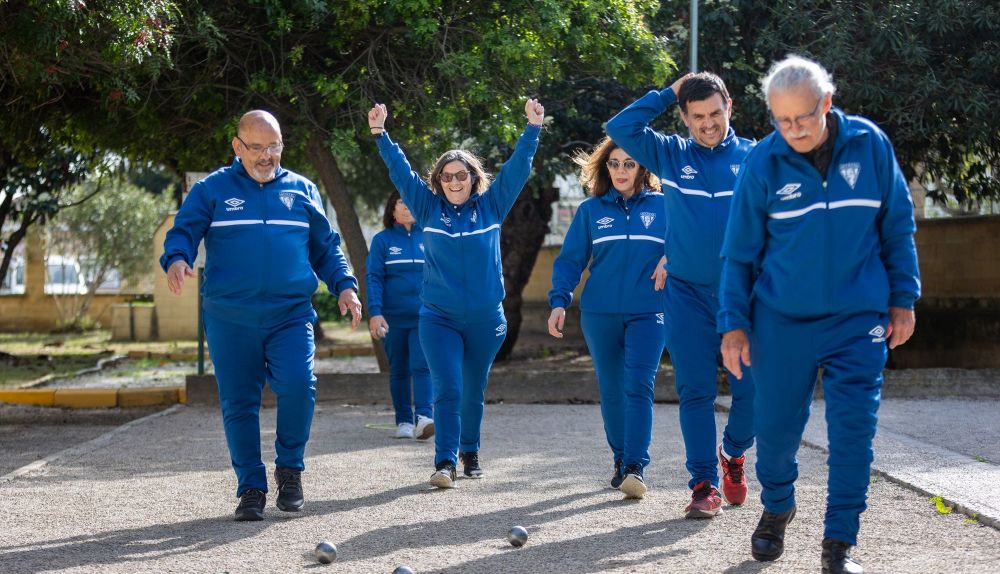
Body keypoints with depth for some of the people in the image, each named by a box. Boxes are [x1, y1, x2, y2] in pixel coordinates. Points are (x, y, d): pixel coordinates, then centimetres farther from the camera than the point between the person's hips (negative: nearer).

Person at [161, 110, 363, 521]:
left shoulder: (302, 190, 15)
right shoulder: (212, 190, 8)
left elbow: (325, 248, 20)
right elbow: (183, 232, 2)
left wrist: (344, 285, 5)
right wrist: (177, 259, -21)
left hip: (291, 314, 0)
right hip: (230, 319, 0)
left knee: (298, 384, -21)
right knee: (238, 404, 1)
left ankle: (290, 468, 0)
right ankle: (251, 488, 14)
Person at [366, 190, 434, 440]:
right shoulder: (382, 240, 3)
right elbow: (374, 278, -2)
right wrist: (375, 312, -13)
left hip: (424, 316, 0)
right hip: (393, 317, 0)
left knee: (421, 365, -14)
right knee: (399, 370, 7)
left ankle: (424, 417, -22)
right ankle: (403, 422, 13)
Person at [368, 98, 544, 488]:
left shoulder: (491, 206, 2)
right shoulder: (428, 207, 1)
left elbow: (517, 168, -2)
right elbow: (400, 170, -2)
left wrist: (532, 128, -11)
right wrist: (380, 134, -10)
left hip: (486, 320, 1)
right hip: (439, 317, -1)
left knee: (474, 391, 14)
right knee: (447, 389, -11)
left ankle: (470, 451, 32)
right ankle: (445, 462, -11)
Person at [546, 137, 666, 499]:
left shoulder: (662, 206, 3)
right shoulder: (591, 209, 6)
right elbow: (570, 259, 5)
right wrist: (559, 301, -6)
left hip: (648, 312, -2)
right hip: (600, 313, 2)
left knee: (639, 386, -14)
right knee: (611, 390, 8)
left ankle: (635, 466, -17)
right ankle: (620, 460, 21)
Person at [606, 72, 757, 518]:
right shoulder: (671, 155, 3)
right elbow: (619, 128, -4)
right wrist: (666, 95, -3)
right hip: (688, 295, 1)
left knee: (752, 388, 0)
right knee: (695, 391, 0)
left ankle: (733, 452, 29)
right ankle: (704, 485, 7)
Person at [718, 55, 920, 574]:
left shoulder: (870, 145, -5)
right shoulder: (762, 163, -7)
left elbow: (898, 225, 6)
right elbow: (739, 253, 1)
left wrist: (903, 298, 5)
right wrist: (733, 323, -2)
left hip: (859, 318, 0)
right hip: (781, 320, 0)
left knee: (853, 430, -3)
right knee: (776, 425, 7)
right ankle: (776, 507, 36)